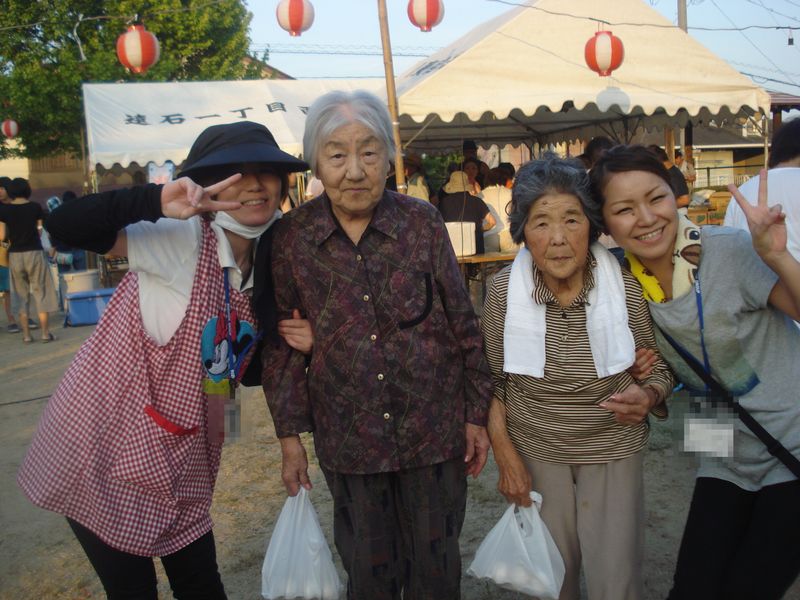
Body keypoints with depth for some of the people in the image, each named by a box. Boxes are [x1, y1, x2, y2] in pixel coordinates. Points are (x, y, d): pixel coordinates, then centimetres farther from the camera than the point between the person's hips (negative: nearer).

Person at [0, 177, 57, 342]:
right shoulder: (35, 207, -4)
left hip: (15, 255, 1)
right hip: (35, 253, -1)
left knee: (21, 294, 10)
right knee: (41, 292, 5)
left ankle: (26, 335, 10)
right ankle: (45, 333, 3)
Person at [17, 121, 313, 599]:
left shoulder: (263, 267, 2)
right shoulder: (181, 239, -17)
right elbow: (65, 225, -28)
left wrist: (291, 346, -7)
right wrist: (157, 202, -39)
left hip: (182, 462, 6)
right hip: (107, 449, -5)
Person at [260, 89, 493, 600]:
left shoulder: (423, 222, -7)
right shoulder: (293, 237, -6)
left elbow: (464, 323, -1)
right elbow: (281, 342, 2)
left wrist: (477, 415, 1)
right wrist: (290, 435, 2)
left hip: (434, 428, 0)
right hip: (347, 438, 1)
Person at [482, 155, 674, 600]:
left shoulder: (627, 287, -16)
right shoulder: (504, 290, -14)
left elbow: (658, 368, -2)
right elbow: (493, 378, -2)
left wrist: (648, 397, -24)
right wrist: (504, 452, -5)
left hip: (614, 449, -1)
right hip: (535, 451, 1)